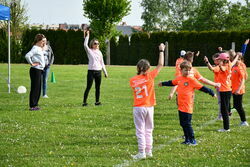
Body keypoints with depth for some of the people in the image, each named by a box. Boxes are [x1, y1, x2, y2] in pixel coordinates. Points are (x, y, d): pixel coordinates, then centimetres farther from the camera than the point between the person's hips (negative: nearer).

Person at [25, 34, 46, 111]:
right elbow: (27, 56, -28)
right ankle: (32, 106, -5)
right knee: (35, 88, -7)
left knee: (38, 88, 13)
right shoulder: (35, 48, -14)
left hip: (39, 70, 10)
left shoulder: (39, 49, 15)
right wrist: (31, 63, -18)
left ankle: (35, 105, 19)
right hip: (35, 70, -10)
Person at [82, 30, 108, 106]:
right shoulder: (89, 51, 2)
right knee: (88, 87, -6)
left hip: (98, 71, 5)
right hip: (91, 71, -4)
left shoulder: (99, 52, 15)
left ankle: (97, 101, 15)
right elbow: (85, 45, -18)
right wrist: (87, 36, -17)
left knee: (98, 88, 7)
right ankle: (84, 102, -2)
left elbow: (102, 63, 18)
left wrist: (105, 72, 15)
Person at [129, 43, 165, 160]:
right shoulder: (150, 76, -7)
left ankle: (142, 153, -2)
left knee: (140, 131, 1)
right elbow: (160, 65, -1)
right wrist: (161, 51, 8)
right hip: (149, 107, 1)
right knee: (148, 130, 14)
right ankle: (149, 151, 17)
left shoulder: (132, 80, -6)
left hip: (138, 108, -1)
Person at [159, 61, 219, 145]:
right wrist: (163, 83, 44)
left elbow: (201, 87, -9)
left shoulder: (191, 80, -9)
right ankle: (187, 140, 24)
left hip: (187, 106, -7)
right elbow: (171, 83, 29)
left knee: (187, 124, -7)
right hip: (181, 106, 7)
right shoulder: (179, 79, 9)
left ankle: (193, 140, 2)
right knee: (182, 123, 13)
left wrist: (211, 93, -13)